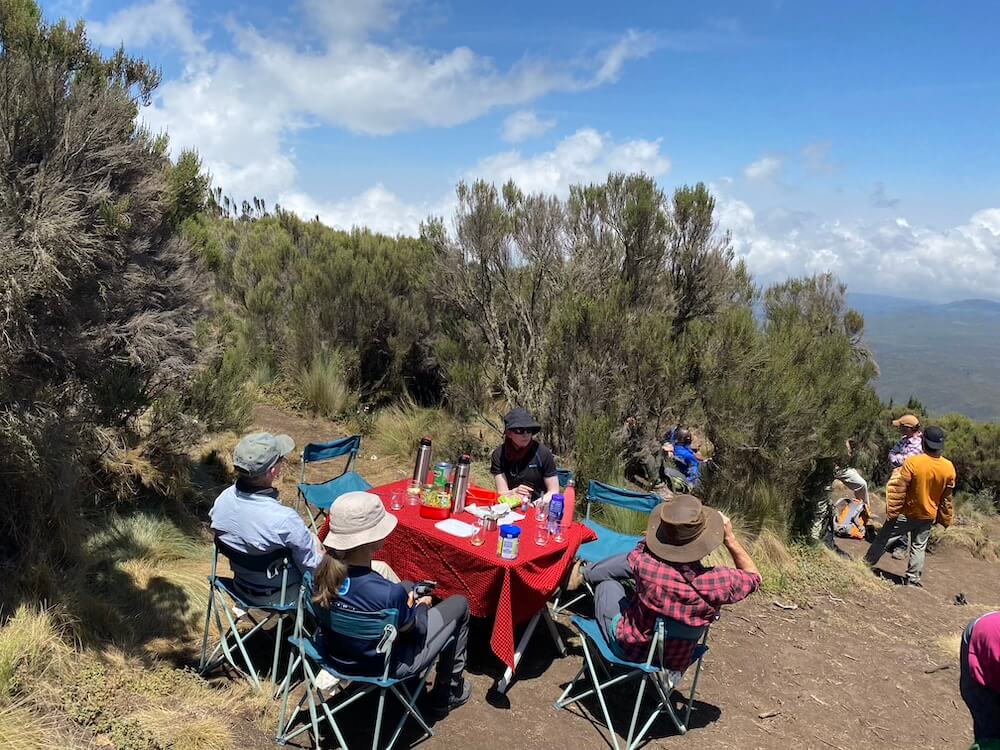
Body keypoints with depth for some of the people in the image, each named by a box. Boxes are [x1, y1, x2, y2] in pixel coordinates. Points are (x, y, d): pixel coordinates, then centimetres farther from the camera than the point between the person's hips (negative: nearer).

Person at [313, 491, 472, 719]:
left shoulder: (324, 571, -20)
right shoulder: (389, 593, -37)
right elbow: (415, 631, -15)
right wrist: (421, 605, 4)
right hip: (384, 668, -6)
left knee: (407, 586, 24)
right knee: (459, 605, 10)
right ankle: (447, 695, 26)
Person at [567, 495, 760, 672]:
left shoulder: (642, 564, -36)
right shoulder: (717, 583, -35)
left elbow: (644, 545, -8)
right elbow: (754, 576, -10)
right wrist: (730, 539, -12)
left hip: (628, 650, -2)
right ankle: (584, 574, 40)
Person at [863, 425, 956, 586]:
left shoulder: (912, 462, -24)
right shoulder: (949, 468, -9)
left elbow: (899, 490, -19)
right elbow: (946, 498, 2)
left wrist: (891, 511, -10)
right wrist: (945, 519, 13)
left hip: (907, 513, -4)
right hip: (928, 516, 4)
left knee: (883, 538, 13)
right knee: (919, 547, 16)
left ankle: (867, 562, 25)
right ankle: (913, 579, 19)